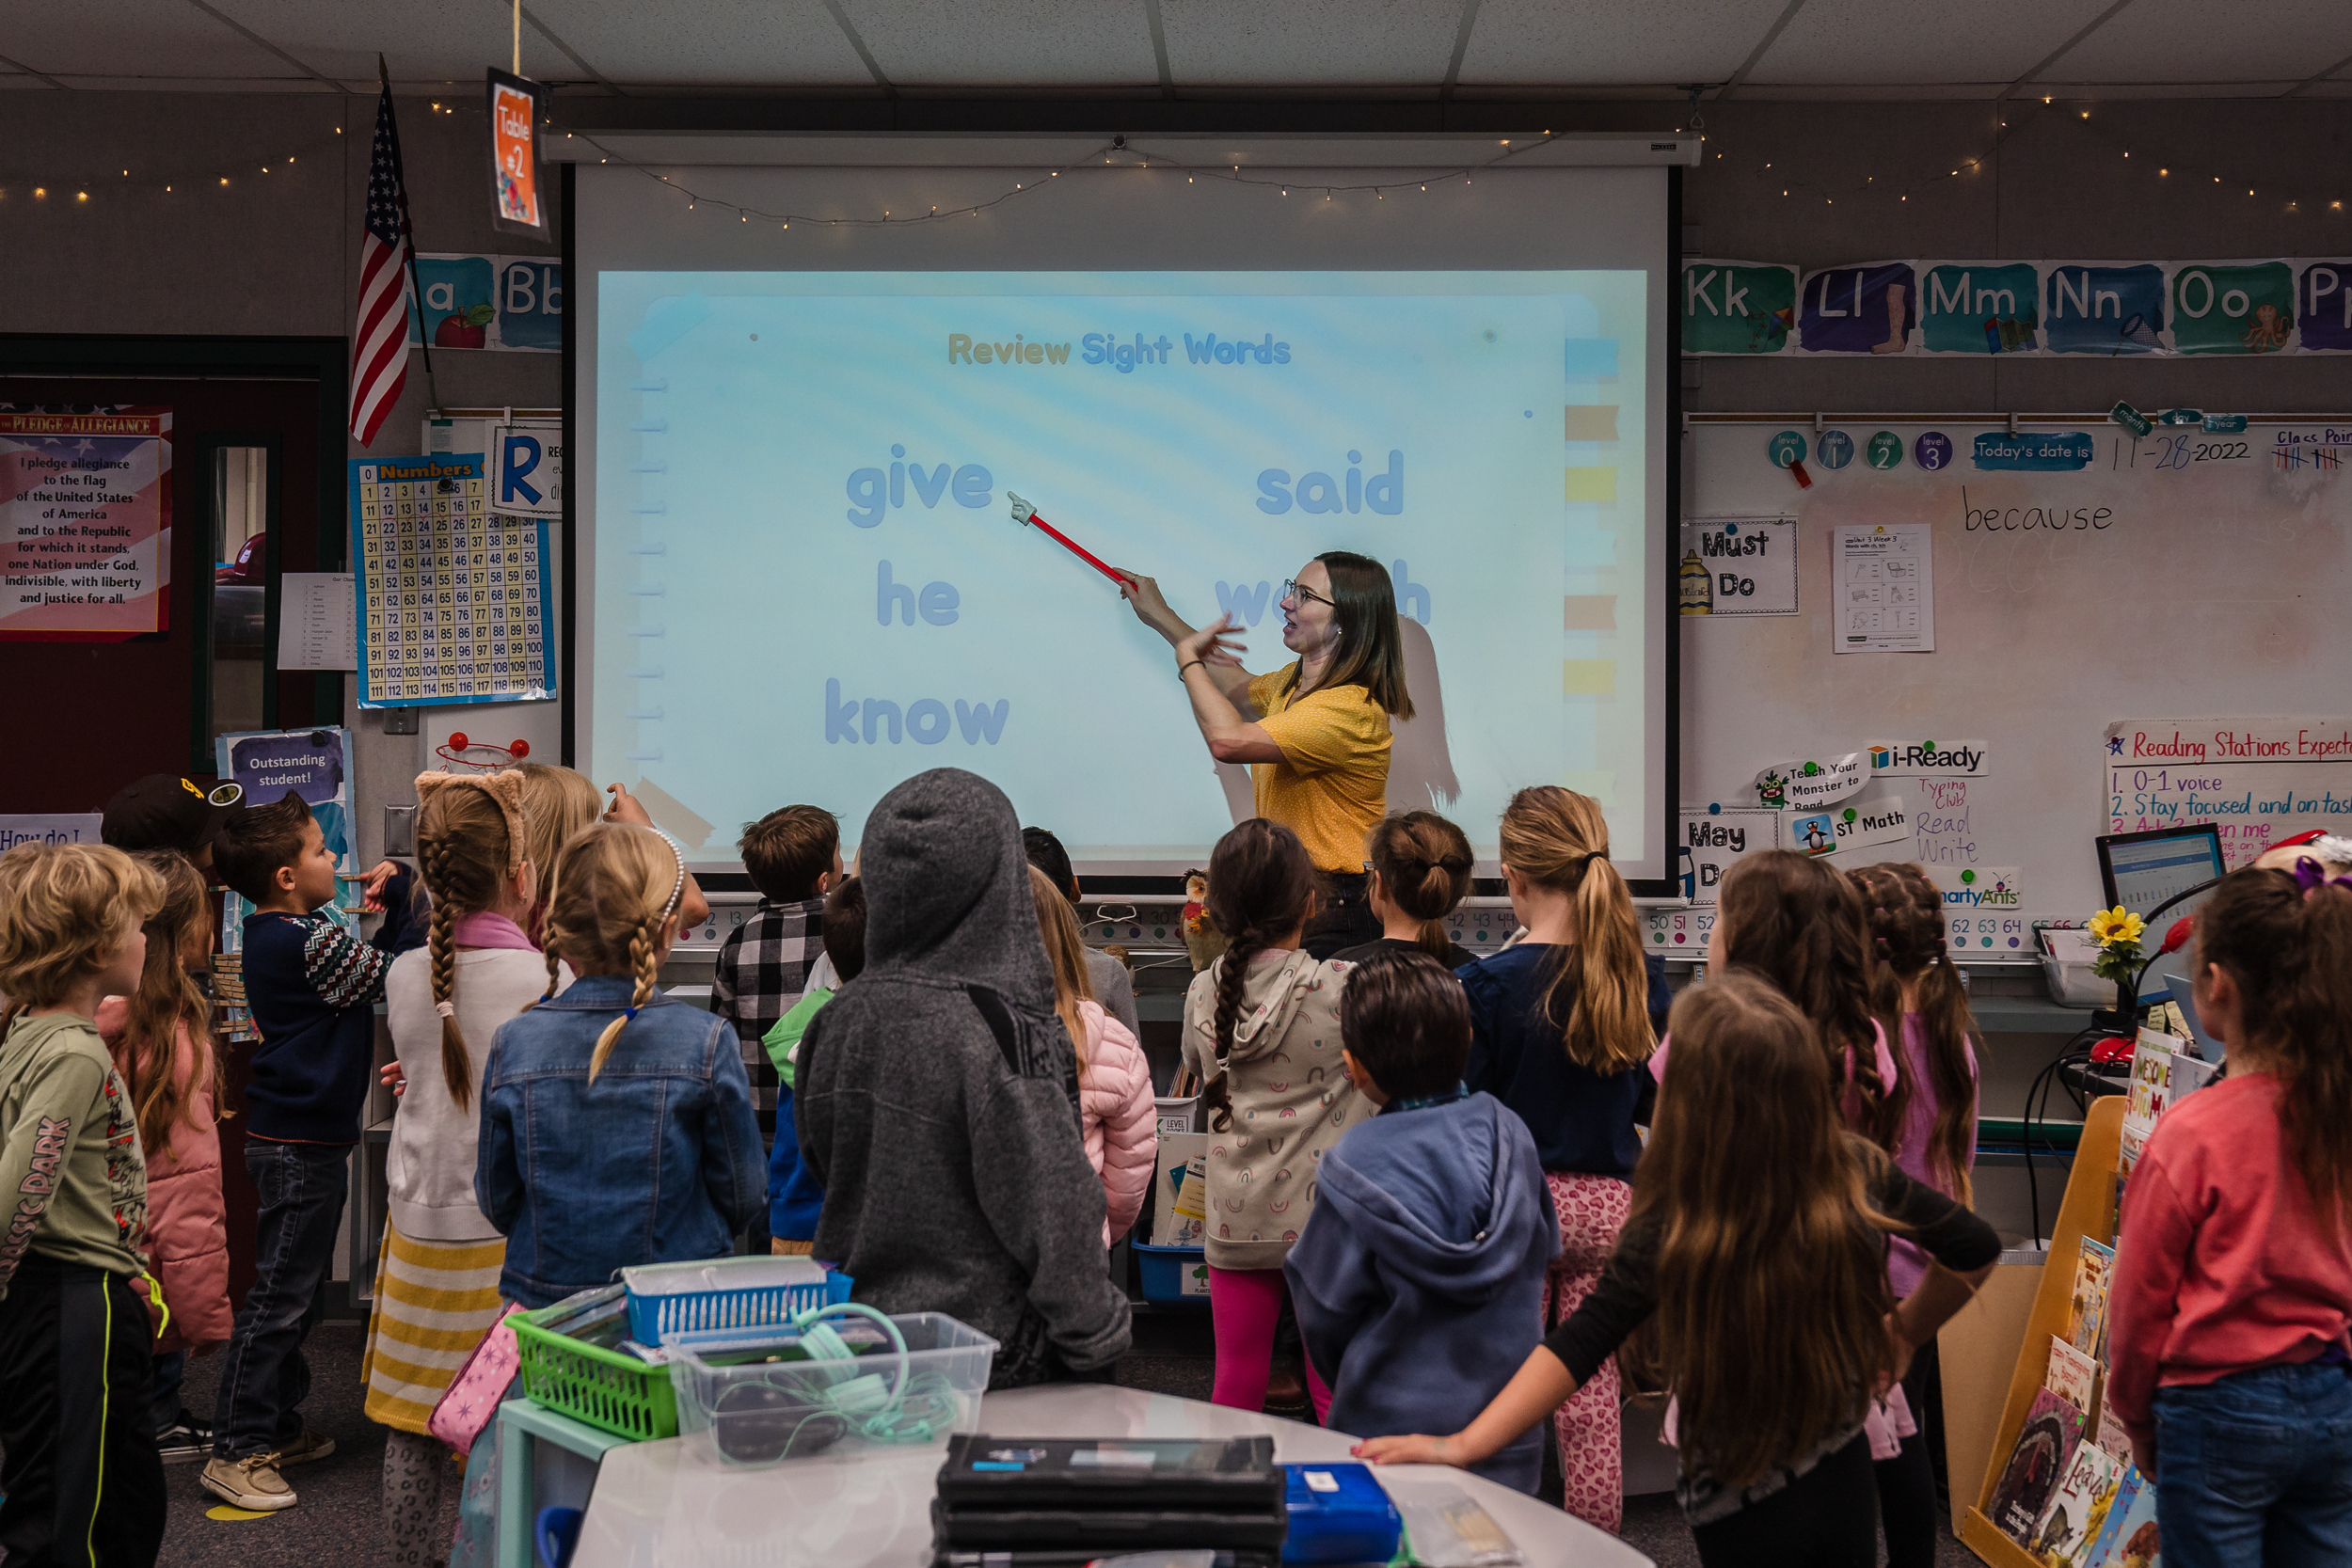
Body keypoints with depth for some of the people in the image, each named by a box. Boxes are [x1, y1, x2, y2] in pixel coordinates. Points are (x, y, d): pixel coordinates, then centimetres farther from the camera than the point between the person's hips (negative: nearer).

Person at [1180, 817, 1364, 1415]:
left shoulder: (1203, 993, -1)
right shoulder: (1343, 987, -13)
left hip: (1236, 1221, 3)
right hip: (1326, 1216, -3)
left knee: (1236, 1386, 11)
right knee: (1336, 1393, 8)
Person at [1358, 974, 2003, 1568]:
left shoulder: (1668, 1233, -26)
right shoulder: (1861, 1177, -15)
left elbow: (1577, 1346, -27)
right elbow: (1975, 1248, -2)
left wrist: (1463, 1445, -27)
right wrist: (1905, 1330, 11)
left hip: (1743, 1514, -3)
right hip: (1846, 1485, 3)